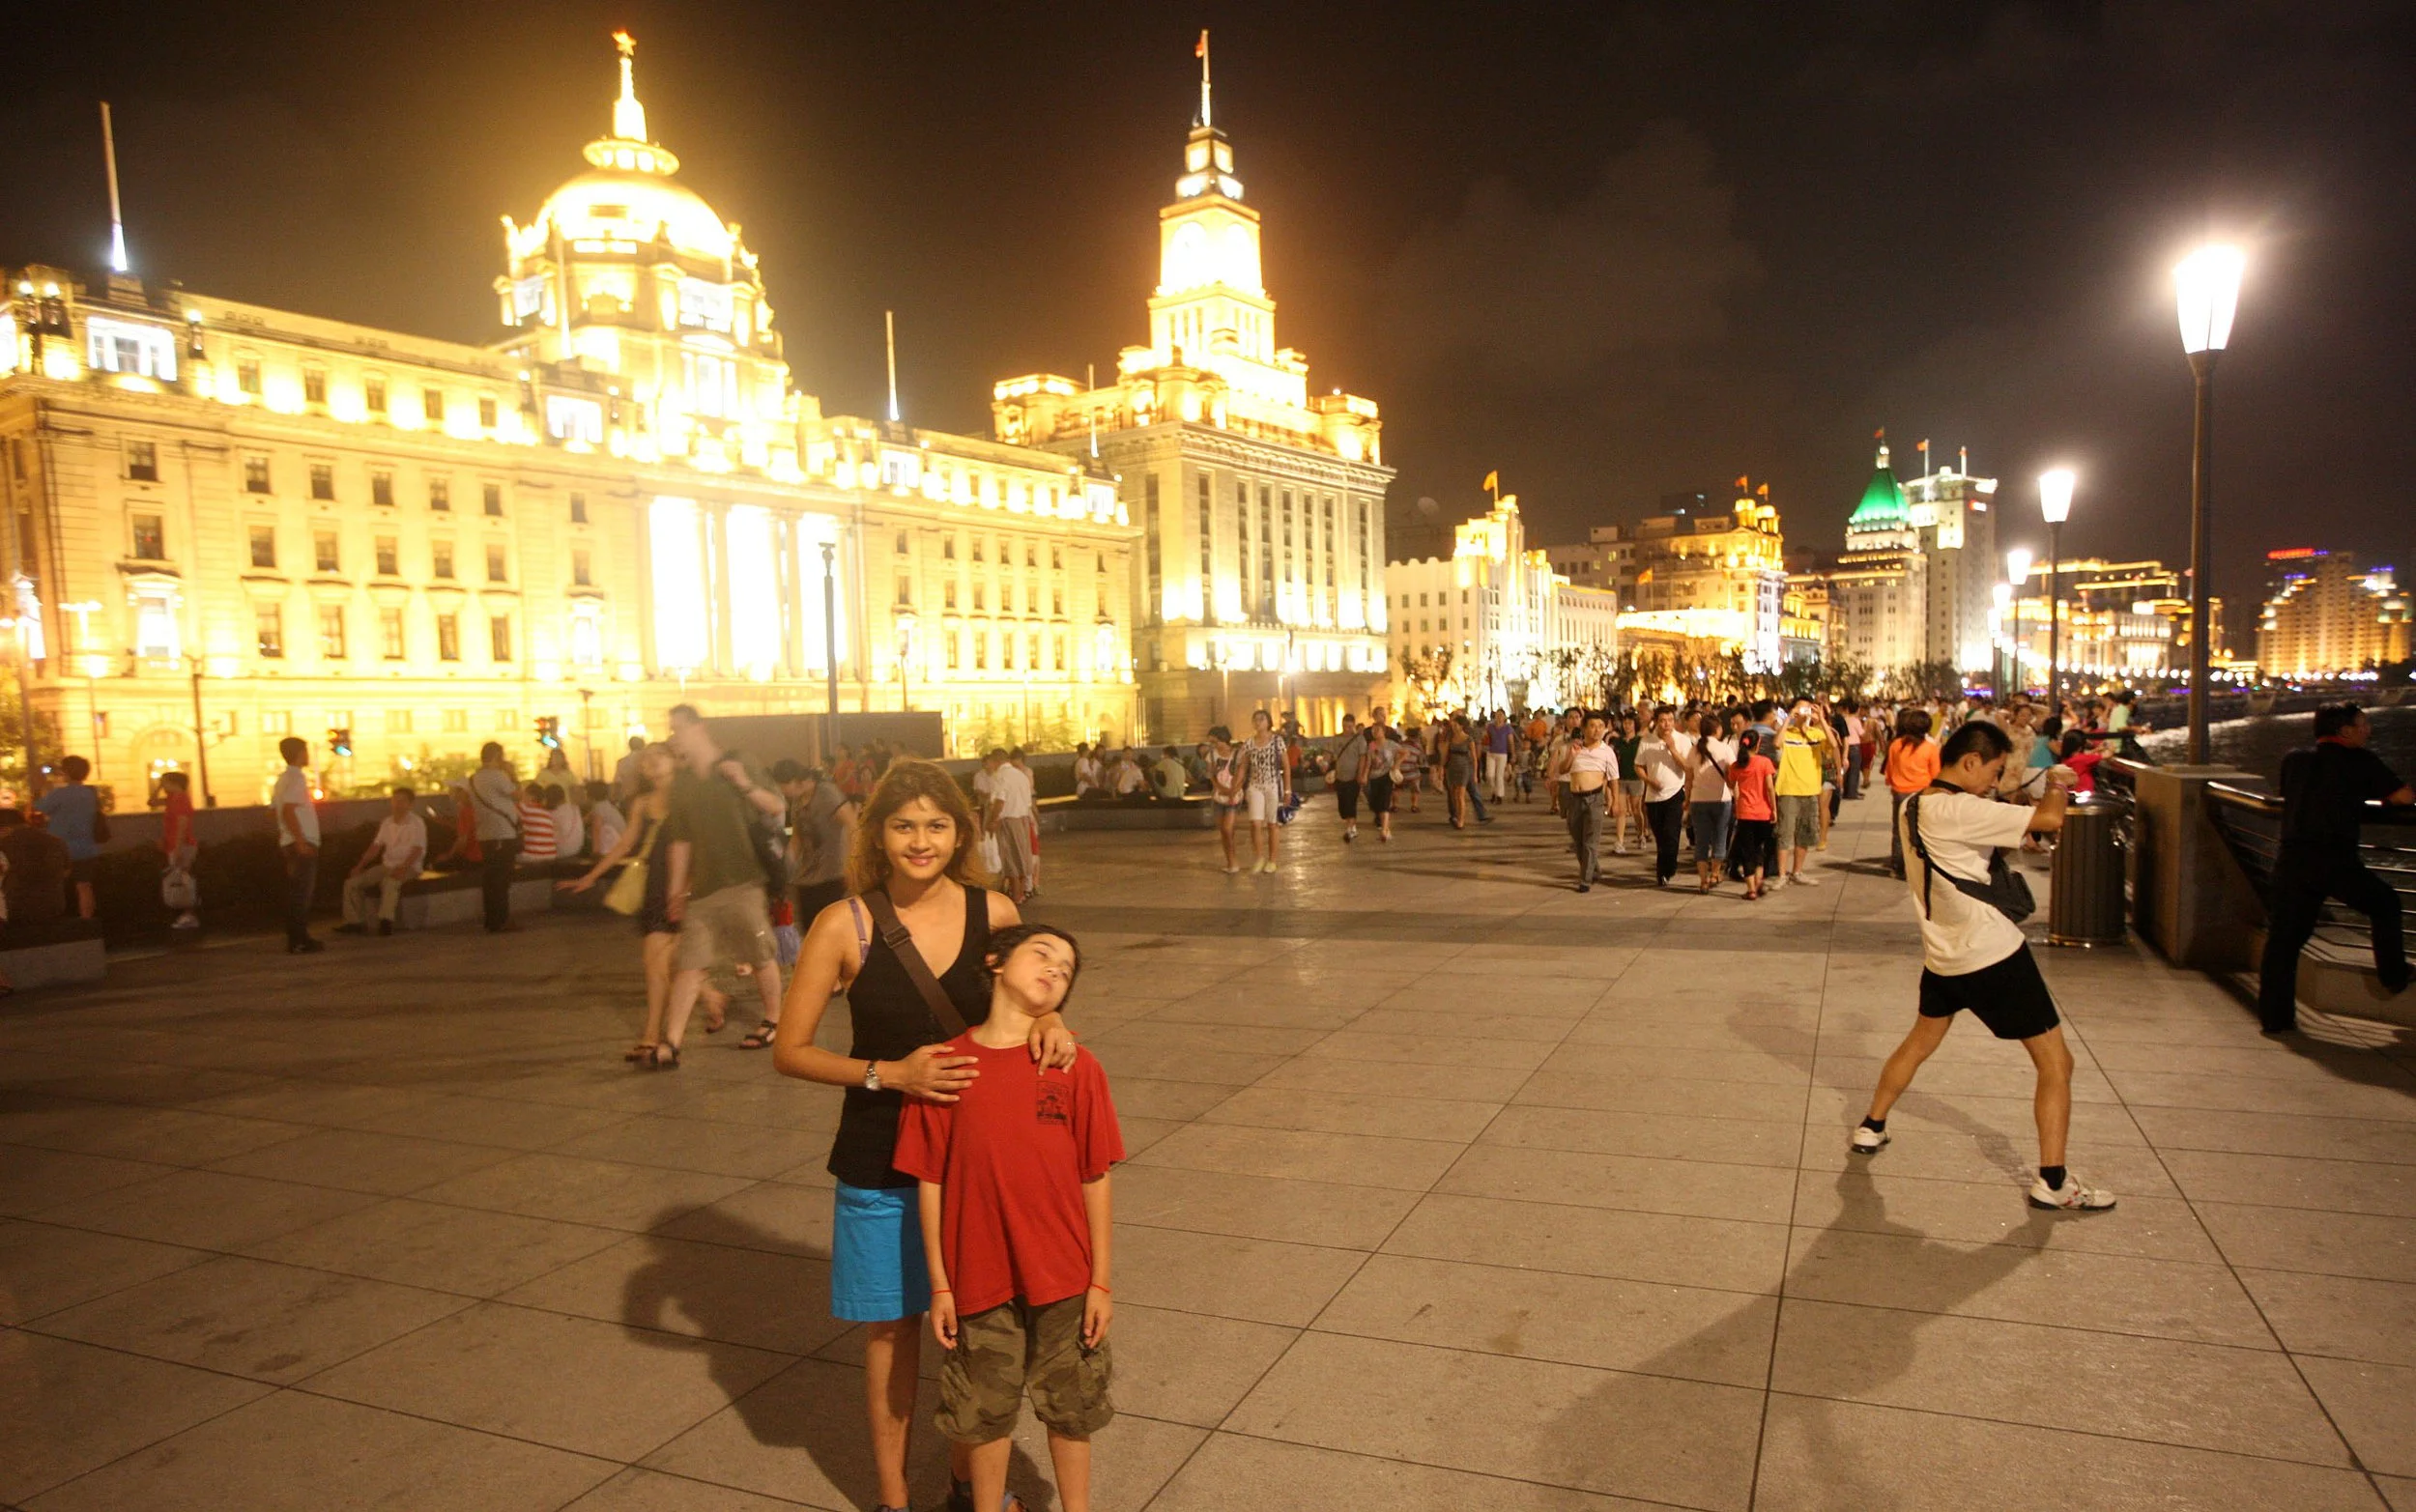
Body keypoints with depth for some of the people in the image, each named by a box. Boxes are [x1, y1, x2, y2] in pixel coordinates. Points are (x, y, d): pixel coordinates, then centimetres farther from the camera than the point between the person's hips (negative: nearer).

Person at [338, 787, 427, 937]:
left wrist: (402, 868, -30)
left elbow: (417, 851, -16)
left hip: (408, 867, -7)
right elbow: (376, 846, 14)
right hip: (386, 865, 7)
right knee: (351, 883, -5)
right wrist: (359, 866, 3)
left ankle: (385, 920, -38)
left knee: (389, 882, -38)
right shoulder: (387, 823, 12)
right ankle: (356, 921, -4)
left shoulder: (417, 823, -7)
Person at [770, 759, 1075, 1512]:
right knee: (893, 1330, 14)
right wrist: (889, 1073, -21)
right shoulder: (844, 925, -14)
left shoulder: (992, 911, -8)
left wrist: (1048, 1019, -15)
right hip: (881, 1161, -2)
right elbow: (789, 1051, -8)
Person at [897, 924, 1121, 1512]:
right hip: (979, 1278, 0)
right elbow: (930, 1183, -4)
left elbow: (1094, 1180, -5)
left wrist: (1101, 1283, -2)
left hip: (1062, 1278, 1)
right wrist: (939, 1285, -1)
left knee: (1070, 1409, 18)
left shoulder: (1076, 1068, -10)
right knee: (986, 1413, 17)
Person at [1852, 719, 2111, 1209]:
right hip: (1993, 956, -8)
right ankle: (2052, 1182, 9)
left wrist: (2015, 805, 7)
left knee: (1920, 1042, 28)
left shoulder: (1913, 807, 4)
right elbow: (2050, 819, -28)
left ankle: (1870, 1129, 35)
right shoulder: (1960, 810, -23)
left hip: (1942, 953, 8)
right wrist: (2057, 785, -7)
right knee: (2056, 1062, 4)